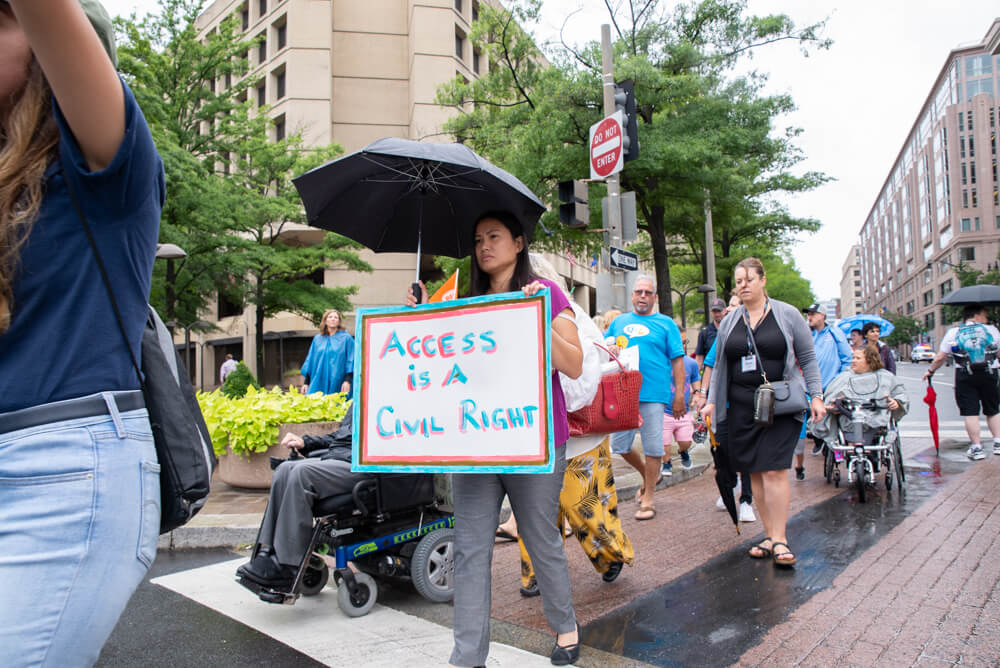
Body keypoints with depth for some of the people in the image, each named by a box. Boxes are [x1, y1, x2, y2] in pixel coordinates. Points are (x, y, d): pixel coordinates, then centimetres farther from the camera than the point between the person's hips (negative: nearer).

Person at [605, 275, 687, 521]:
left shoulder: (665, 323, 7)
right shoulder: (619, 322, 16)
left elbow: (677, 360, 3)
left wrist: (679, 394, -5)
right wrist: (609, 350, -4)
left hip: (653, 394, -3)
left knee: (652, 447, 0)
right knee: (619, 445, 5)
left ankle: (648, 500, 13)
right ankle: (648, 476, 32)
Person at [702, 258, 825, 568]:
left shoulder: (787, 314, 4)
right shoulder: (729, 322, 12)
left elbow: (808, 358, 6)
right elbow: (719, 365, 16)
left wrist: (816, 396, -1)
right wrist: (712, 401, 10)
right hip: (741, 406, 4)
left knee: (774, 470, -11)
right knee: (755, 472, 4)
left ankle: (780, 539, -3)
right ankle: (769, 534, 14)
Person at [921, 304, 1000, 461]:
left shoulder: (953, 332, 4)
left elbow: (940, 357, 3)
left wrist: (930, 371, 16)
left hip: (965, 377, -1)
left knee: (970, 412, -1)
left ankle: (976, 448, -3)